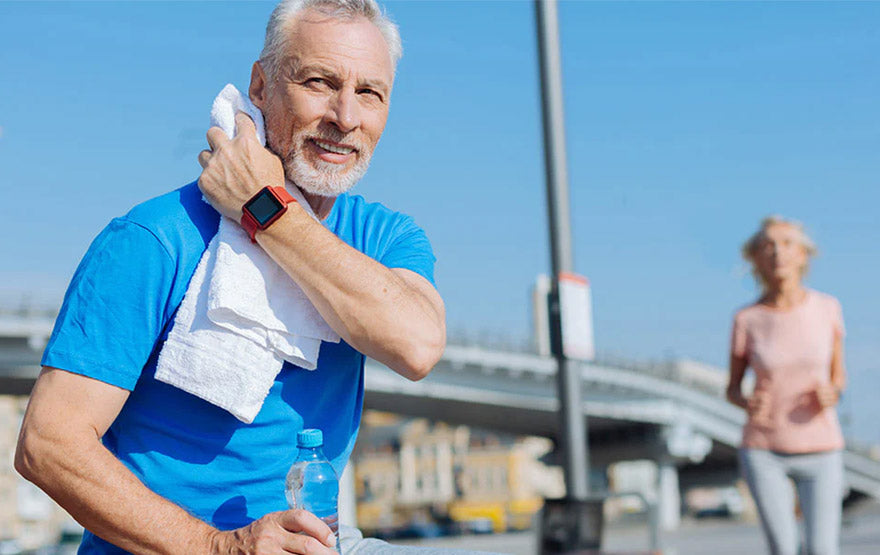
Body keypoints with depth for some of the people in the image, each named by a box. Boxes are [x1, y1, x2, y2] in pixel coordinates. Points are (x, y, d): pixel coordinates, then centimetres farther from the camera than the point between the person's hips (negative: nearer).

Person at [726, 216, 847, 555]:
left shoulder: (827, 307, -5)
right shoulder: (747, 319, -7)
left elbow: (838, 376, 7)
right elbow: (732, 390, 3)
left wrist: (831, 395, -16)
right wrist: (748, 403, -20)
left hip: (819, 453, 1)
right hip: (764, 451, -1)